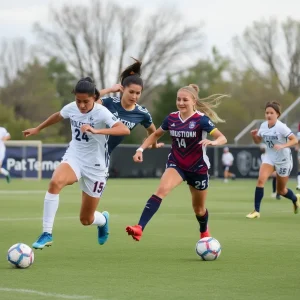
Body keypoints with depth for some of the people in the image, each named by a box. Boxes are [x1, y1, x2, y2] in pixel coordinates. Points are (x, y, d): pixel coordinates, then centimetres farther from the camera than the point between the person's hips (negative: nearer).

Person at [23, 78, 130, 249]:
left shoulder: (101, 113, -20)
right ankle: (47, 234, -26)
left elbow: (125, 130, -35)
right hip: (74, 157, 3)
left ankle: (103, 220, 47)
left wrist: (96, 131, -46)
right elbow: (58, 116, 19)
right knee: (55, 182, -34)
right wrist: (38, 129, 31)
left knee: (86, 220, 6)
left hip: (95, 166, -3)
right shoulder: (71, 108, -6)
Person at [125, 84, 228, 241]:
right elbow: (156, 134, 13)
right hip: (176, 165, 2)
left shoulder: (201, 119, -16)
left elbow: (223, 138, -22)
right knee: (161, 190, -27)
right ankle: (139, 228, -38)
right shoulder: (171, 118, -4)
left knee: (199, 208, 15)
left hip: (198, 168, -2)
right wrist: (141, 149, 0)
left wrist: (213, 142, -45)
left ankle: (204, 233, 49)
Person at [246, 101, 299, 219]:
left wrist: (282, 146, -36)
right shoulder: (263, 125, -4)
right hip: (269, 157, 4)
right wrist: (254, 135, -12)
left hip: (283, 160, -4)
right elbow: (258, 141, 10)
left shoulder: (281, 127, -21)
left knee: (281, 190, 10)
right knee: (261, 179, -21)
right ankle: (256, 210, -17)